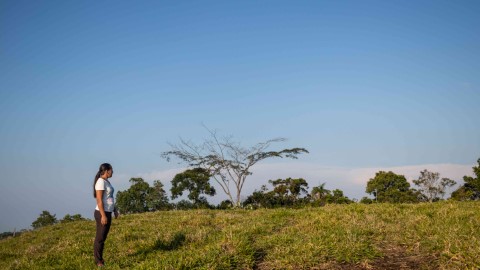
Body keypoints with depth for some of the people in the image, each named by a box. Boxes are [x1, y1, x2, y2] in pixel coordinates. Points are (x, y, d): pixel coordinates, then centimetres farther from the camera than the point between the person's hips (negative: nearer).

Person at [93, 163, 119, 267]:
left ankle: (100, 260, 20)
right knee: (100, 238, -2)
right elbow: (99, 200, -20)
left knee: (103, 238, 13)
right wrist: (103, 215, -22)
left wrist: (115, 210, 21)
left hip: (107, 213, 9)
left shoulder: (106, 181, 14)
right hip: (102, 213, -9)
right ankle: (98, 262, 5)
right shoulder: (100, 182, -16)